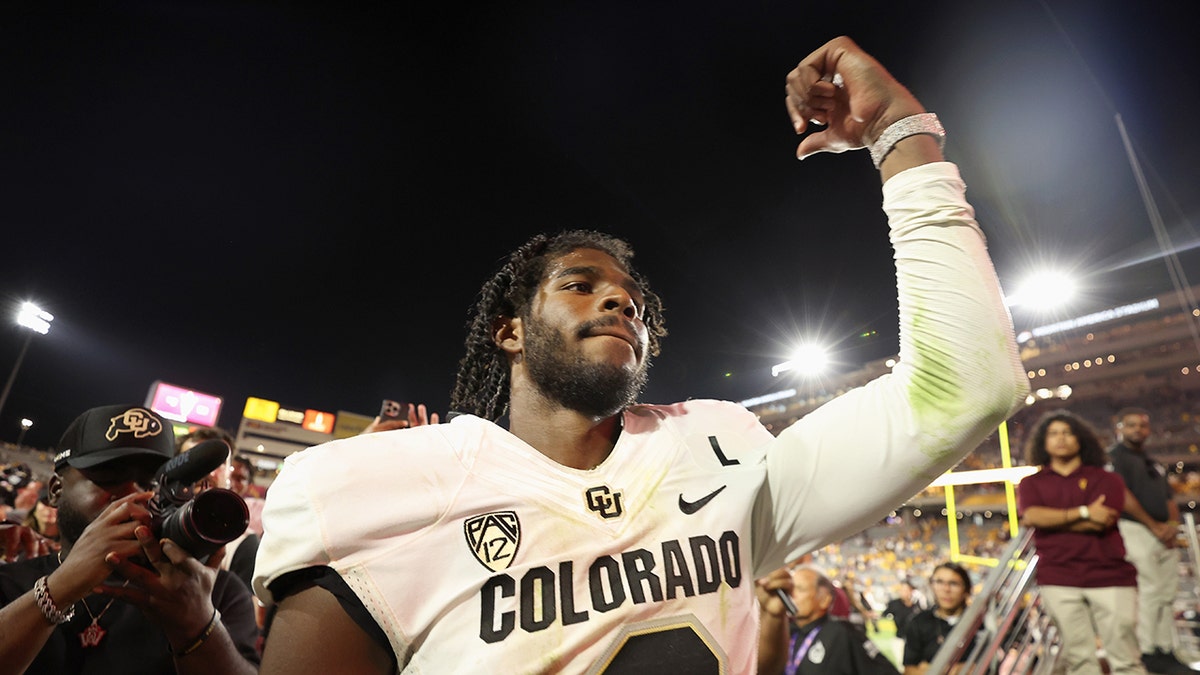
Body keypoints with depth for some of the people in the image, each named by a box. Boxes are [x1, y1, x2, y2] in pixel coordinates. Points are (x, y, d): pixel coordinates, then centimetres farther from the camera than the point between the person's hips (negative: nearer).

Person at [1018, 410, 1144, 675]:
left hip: (1110, 576, 0)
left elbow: (1100, 523, -8)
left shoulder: (1107, 479, 8)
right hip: (1058, 581, 1)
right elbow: (1030, 515, -8)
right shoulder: (1031, 483, 11)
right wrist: (1083, 512, -9)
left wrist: (1050, 519, -4)